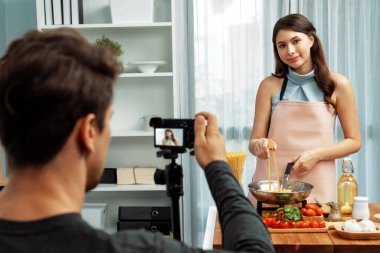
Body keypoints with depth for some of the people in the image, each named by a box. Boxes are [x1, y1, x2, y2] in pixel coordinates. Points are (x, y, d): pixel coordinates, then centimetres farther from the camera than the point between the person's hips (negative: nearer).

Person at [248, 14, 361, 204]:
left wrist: (317, 155, -11)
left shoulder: (337, 84, -1)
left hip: (316, 187, 0)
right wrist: (259, 145, -22)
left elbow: (354, 141, 3)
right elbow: (254, 142, 1)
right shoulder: (270, 85, 0)